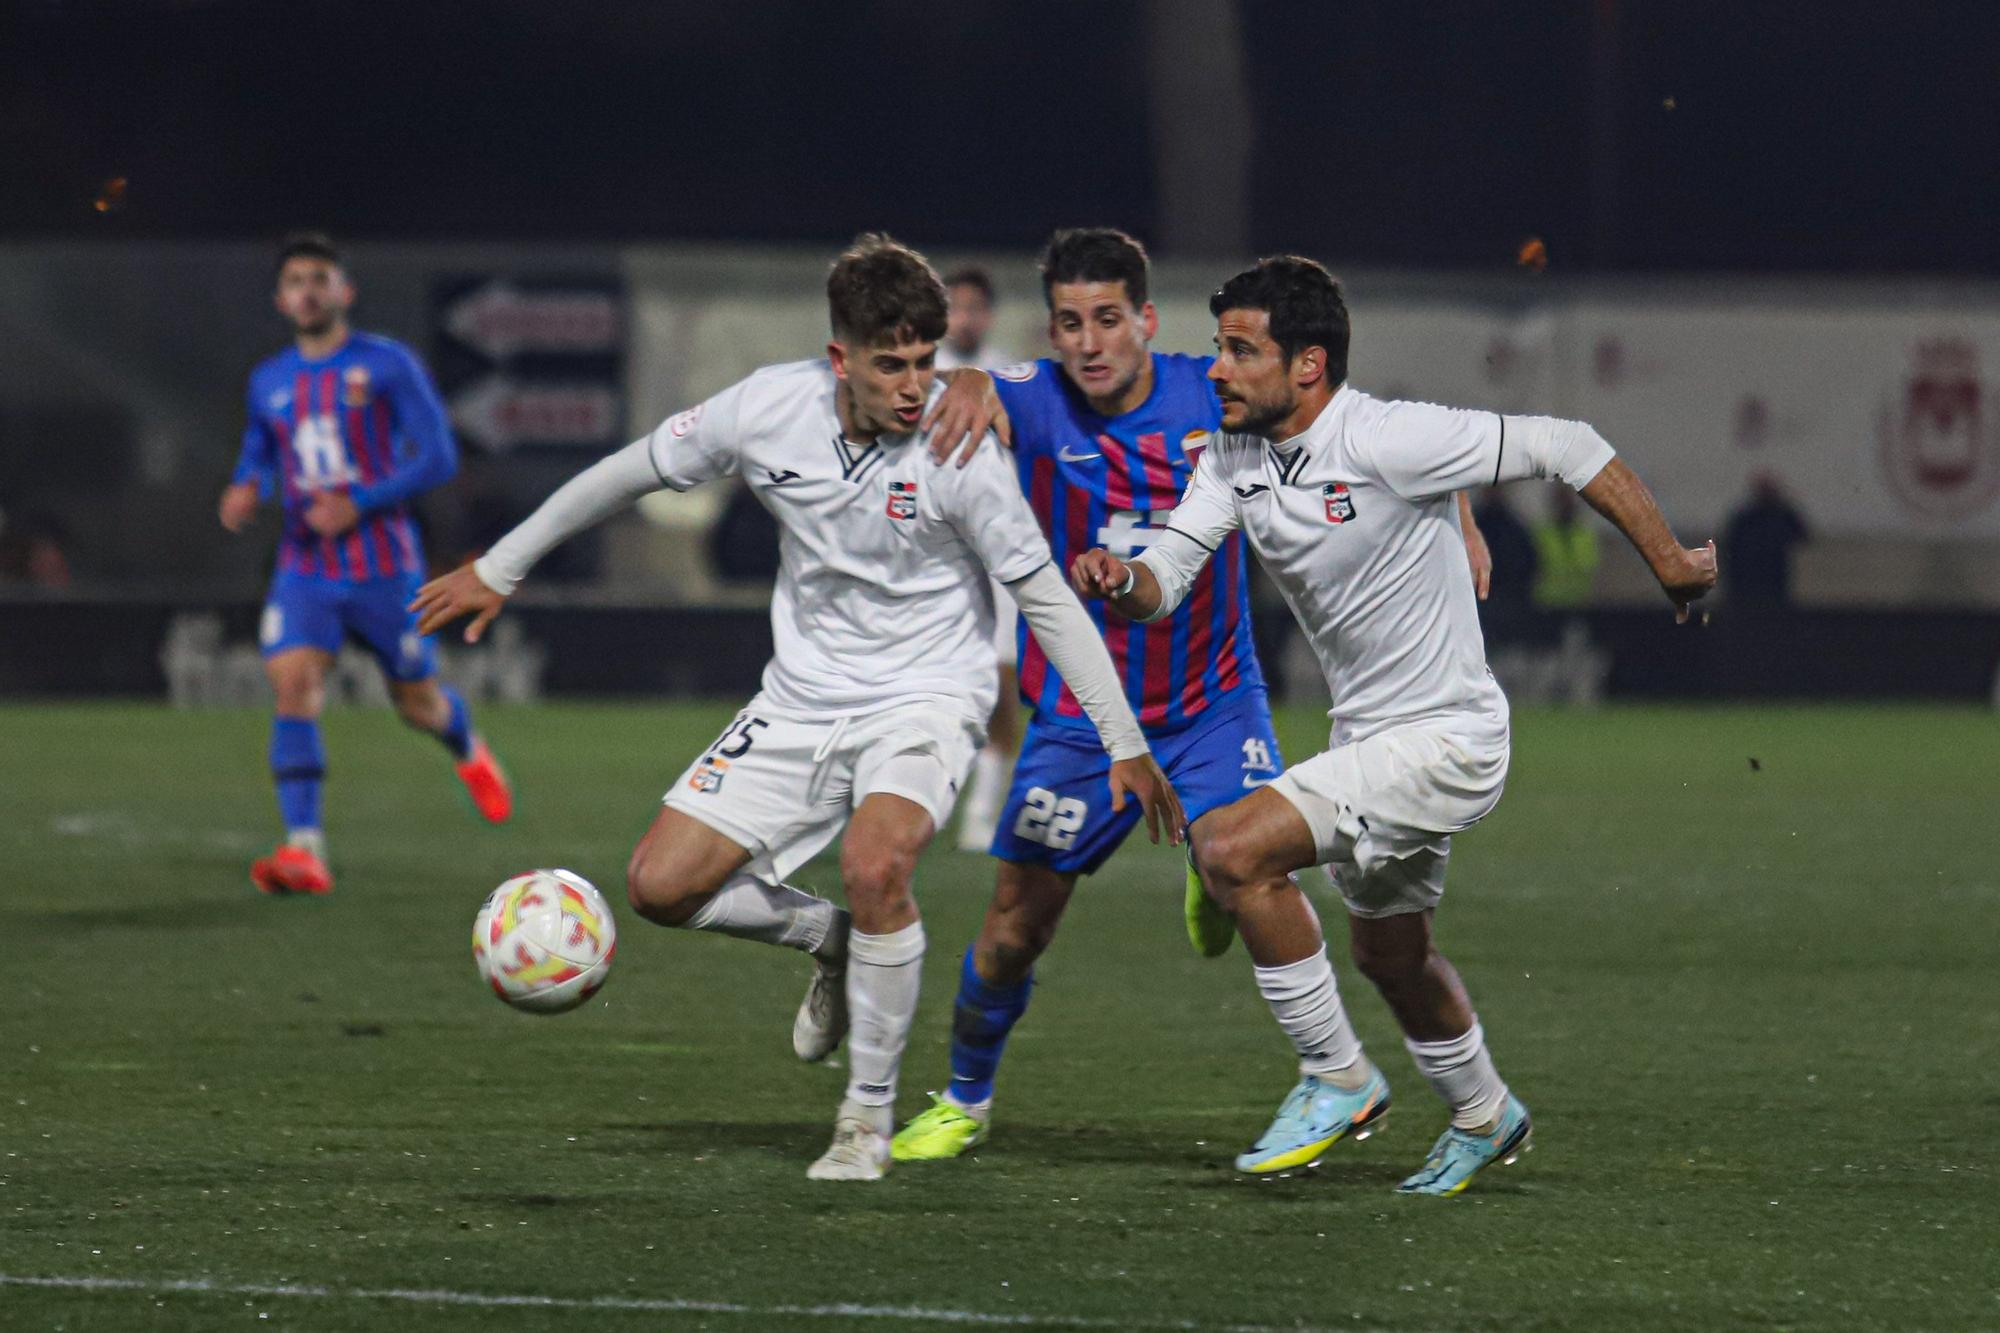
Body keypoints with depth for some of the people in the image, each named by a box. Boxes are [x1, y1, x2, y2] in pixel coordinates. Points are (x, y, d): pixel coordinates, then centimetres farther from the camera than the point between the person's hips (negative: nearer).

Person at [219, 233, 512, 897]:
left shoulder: (387, 365, -5)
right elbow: (258, 456, 24)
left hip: (384, 567, -2)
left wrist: (358, 505, -18)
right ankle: (305, 853, -25)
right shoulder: (269, 382, 9)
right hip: (305, 568, 2)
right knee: (292, 687, -20)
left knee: (419, 704, 10)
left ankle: (469, 750, 49)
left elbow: (438, 458, -8)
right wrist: (245, 492, -1)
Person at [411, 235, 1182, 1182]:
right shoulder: (768, 409, -12)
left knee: (874, 865, -32)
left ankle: (869, 1115, -13)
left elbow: (1045, 597, -13)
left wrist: (1124, 745, -13)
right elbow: (633, 472, 5)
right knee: (660, 886, -5)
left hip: (924, 699, -4)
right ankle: (833, 942, 24)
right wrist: (498, 569, 12)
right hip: (802, 701, 4)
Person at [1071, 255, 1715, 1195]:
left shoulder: (1383, 441, -23)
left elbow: (1565, 449, -18)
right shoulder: (1233, 457, -1)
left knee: (1232, 850, -23)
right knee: (1388, 955, 26)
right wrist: (1120, 579, -29)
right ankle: (1484, 1118, 53)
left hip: (1447, 740, -9)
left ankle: (1337, 1079, -8)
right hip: (1368, 734, 9)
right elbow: (1166, 581, -5)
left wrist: (1669, 562, -11)